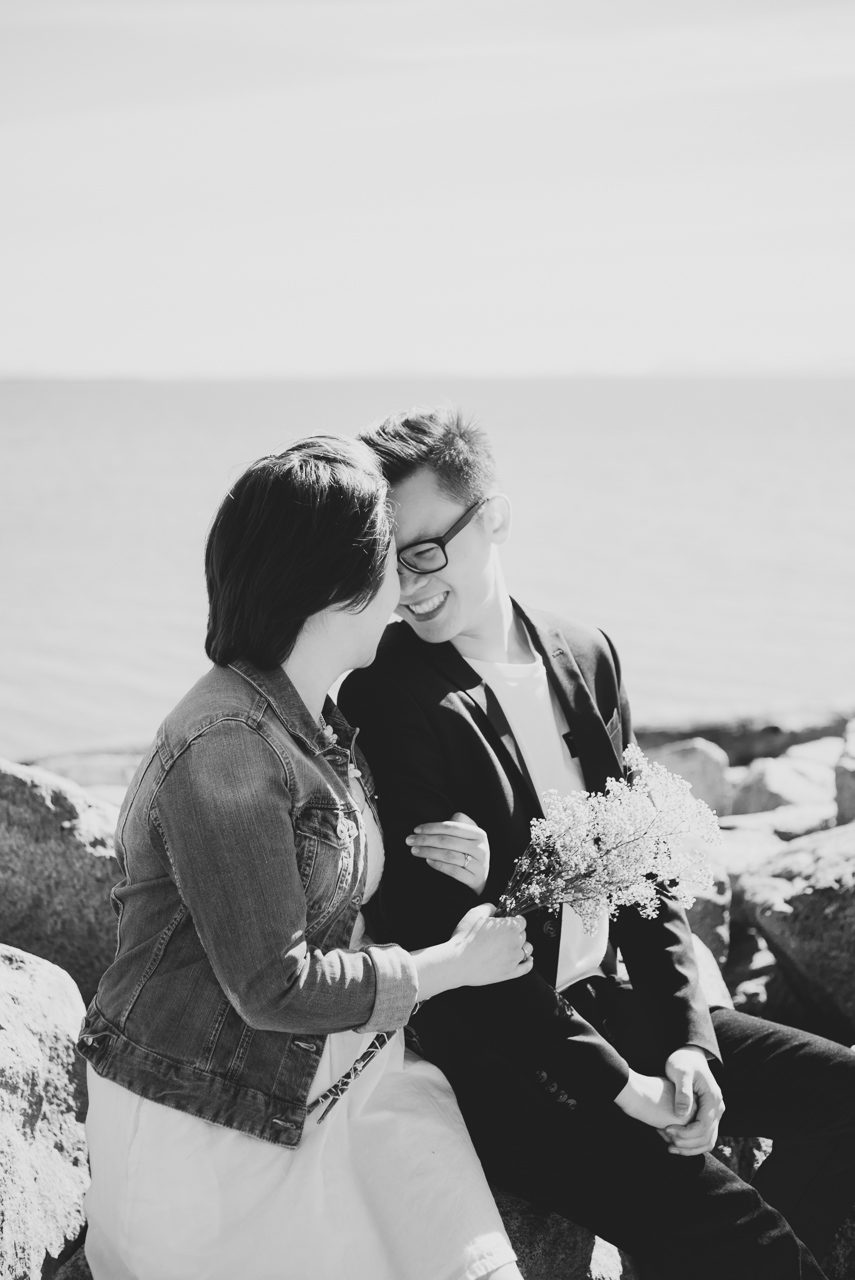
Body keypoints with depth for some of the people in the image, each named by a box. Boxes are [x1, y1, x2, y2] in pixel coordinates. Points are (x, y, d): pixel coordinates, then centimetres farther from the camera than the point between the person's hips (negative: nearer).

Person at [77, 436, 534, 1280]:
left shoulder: (324, 725, 7)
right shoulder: (225, 749, -22)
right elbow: (274, 988, -20)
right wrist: (451, 963, -10)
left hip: (349, 1073, 7)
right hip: (215, 1129, -7)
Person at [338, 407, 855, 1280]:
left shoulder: (584, 657, 5)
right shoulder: (382, 702, -15)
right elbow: (439, 944, -17)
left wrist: (688, 1039, -6)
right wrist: (620, 1085, -18)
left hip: (611, 1002, 7)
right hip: (492, 1056, -7)